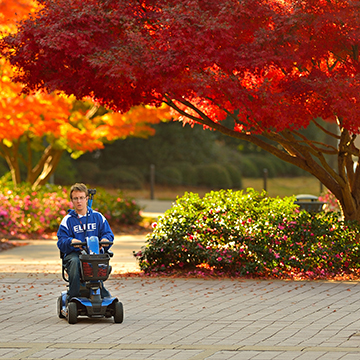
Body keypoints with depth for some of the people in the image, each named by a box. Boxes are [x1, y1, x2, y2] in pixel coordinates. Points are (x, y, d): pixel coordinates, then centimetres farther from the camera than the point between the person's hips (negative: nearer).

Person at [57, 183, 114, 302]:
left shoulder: (97, 217, 16)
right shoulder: (67, 220, 11)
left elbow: (108, 233, 12)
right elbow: (61, 242, 1)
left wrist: (105, 239, -14)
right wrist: (71, 241, -22)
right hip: (74, 253, 0)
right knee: (74, 261, -37)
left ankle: (103, 294, -26)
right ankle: (73, 295, -33)